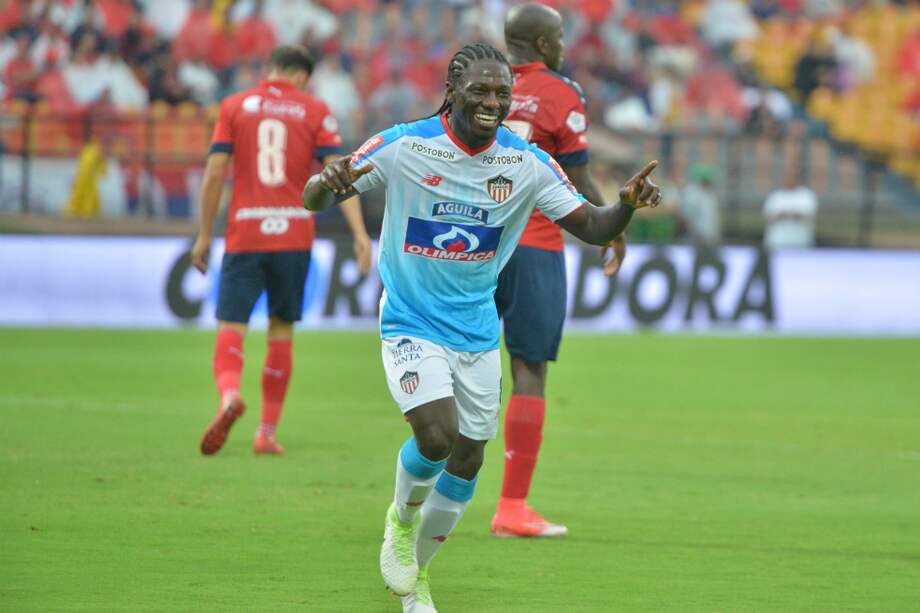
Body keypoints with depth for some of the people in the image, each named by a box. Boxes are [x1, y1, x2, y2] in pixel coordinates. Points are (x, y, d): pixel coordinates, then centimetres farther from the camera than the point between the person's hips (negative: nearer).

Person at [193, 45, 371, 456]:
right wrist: (360, 233, -9)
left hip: (244, 235, -1)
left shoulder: (234, 106, 7)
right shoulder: (315, 112, 6)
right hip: (294, 233, 1)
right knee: (281, 330, 12)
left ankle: (229, 394, -34)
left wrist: (204, 236, 6)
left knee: (231, 327, -3)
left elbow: (215, 172, 1)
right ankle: (267, 432, 12)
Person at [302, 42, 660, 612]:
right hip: (412, 324, -4)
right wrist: (328, 184, -37)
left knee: (467, 459, 8)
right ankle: (402, 518, 10)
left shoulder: (527, 163, -6)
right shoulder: (404, 147, -15)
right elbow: (313, 199, -12)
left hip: (478, 330, 4)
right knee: (437, 436, -24)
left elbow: (592, 227, -5)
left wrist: (627, 205, -27)